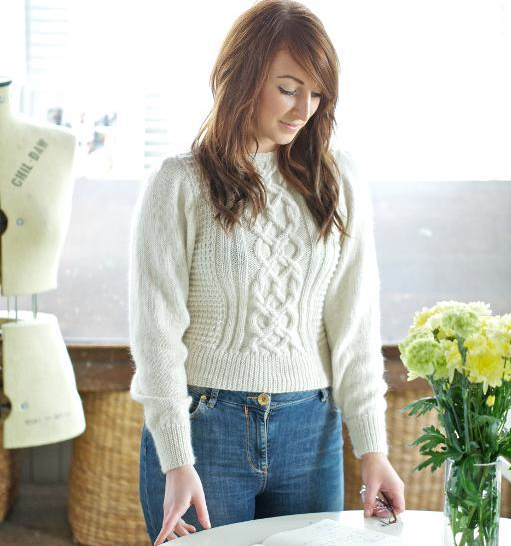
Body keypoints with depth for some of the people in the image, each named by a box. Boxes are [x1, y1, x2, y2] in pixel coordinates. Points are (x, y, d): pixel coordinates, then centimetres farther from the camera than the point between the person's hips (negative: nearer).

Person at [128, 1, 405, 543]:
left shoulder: (338, 182, 5)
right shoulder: (178, 184, -4)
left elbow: (355, 320, 4)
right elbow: (156, 330, -6)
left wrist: (372, 447, -1)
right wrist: (178, 463, -12)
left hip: (310, 431, 3)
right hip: (204, 425, -3)